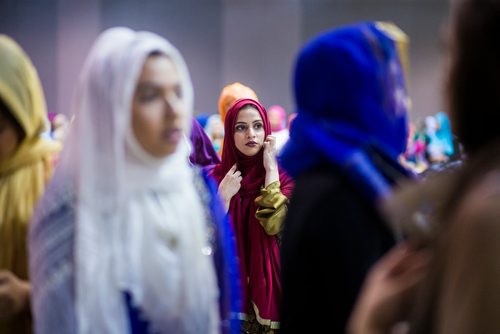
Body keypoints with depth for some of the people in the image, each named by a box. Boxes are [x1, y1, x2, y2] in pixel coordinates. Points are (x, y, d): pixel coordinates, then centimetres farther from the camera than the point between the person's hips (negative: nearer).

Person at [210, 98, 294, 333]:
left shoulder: (282, 174, -4)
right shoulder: (219, 175, 1)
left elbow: (273, 225, -21)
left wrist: (270, 170, -16)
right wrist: (224, 196, -17)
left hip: (267, 280, -1)